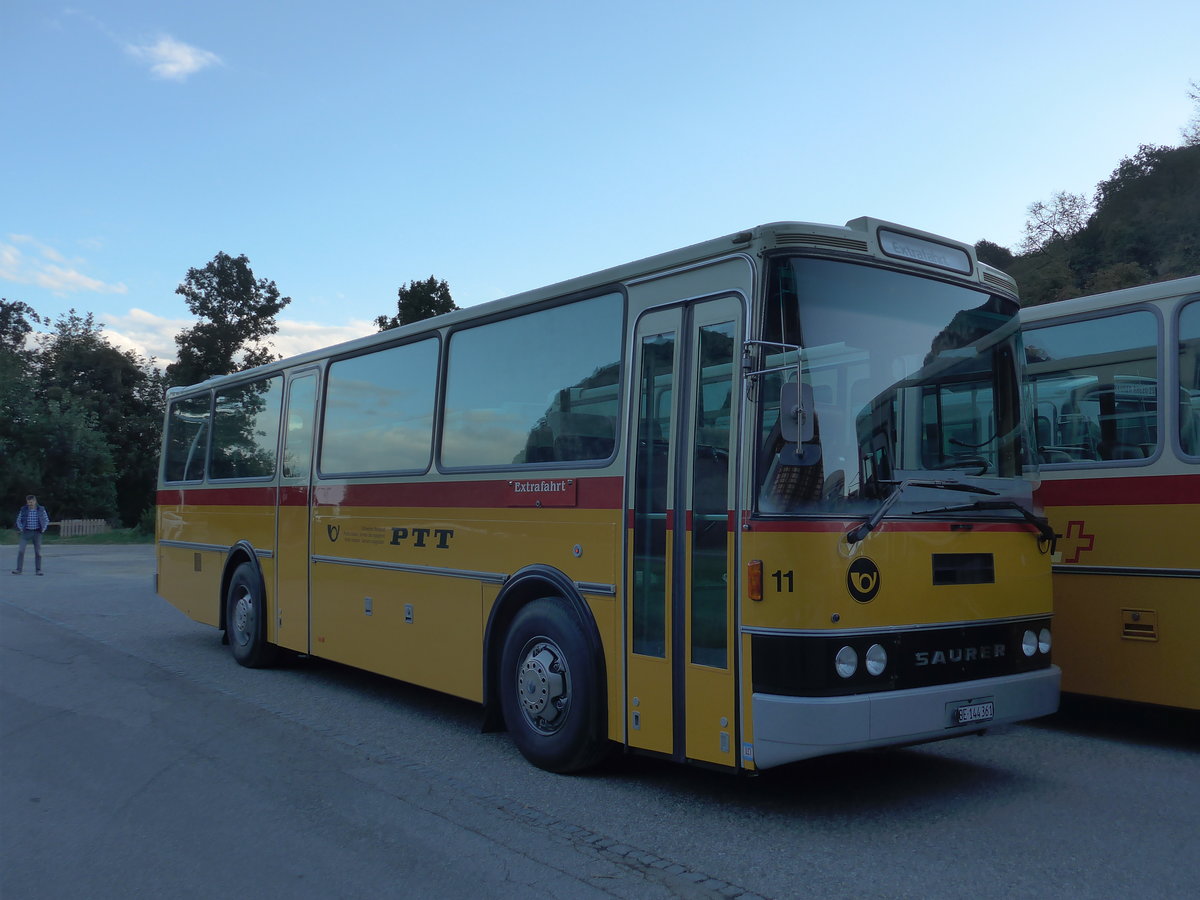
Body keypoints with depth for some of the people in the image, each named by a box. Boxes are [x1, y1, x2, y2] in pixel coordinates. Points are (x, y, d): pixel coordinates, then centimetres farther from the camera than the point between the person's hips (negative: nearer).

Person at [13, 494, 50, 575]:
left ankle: (38, 570, 8)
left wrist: (43, 530, -3)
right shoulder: (23, 509, -2)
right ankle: (18, 570, -8)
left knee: (38, 552, 0)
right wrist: (21, 529, -4)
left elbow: (46, 520, 8)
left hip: (37, 533, 0)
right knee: (21, 550, -11)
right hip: (26, 532, 0)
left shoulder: (41, 509, -3)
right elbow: (18, 520, 8)